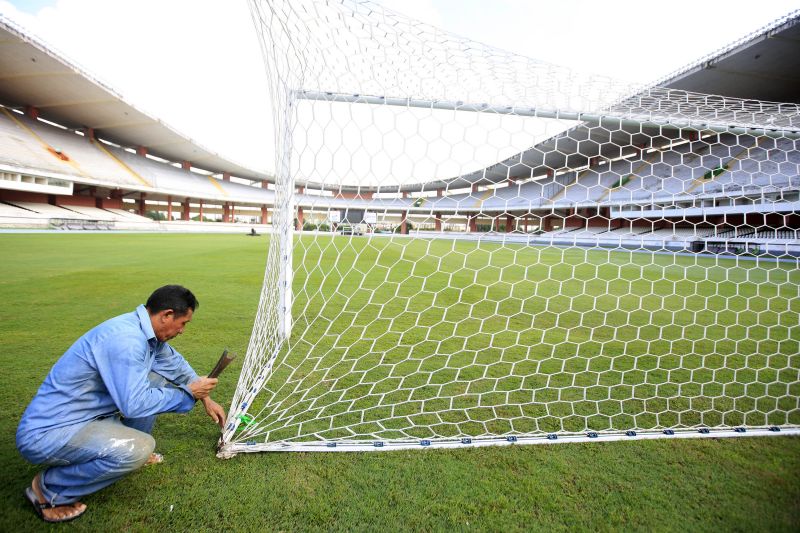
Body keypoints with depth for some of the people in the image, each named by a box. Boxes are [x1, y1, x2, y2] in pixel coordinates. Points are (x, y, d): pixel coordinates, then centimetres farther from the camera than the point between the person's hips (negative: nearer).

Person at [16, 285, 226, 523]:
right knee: (139, 448, -28)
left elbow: (176, 364, 16)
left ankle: (132, 451, 18)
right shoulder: (126, 339, -29)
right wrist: (189, 392, -16)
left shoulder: (148, 332, -1)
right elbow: (134, 405, -28)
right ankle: (48, 489, -3)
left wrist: (205, 397, 20)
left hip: (89, 413, 9)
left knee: (157, 377, 5)